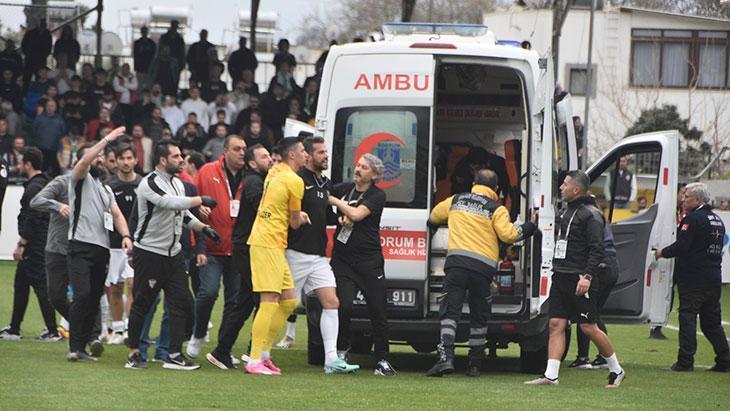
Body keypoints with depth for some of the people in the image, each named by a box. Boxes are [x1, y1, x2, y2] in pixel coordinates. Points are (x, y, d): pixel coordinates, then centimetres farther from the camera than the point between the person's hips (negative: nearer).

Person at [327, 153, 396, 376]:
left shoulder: (377, 195, -3)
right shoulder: (344, 188, 10)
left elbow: (357, 214, -15)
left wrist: (335, 201, -7)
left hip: (370, 262, -2)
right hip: (342, 260, 2)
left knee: (378, 311, 1)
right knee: (344, 306, -15)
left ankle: (382, 360, 8)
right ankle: (341, 351, 6)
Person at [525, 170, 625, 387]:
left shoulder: (590, 215, -10)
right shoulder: (565, 211, 17)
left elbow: (597, 249, -17)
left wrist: (588, 276, -25)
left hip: (580, 281, -8)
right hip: (560, 278, 8)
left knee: (589, 327, -4)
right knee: (556, 325, 0)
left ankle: (616, 371, 10)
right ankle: (550, 375, -4)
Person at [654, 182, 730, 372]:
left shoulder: (693, 219, -12)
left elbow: (681, 246, -18)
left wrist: (662, 253, 0)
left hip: (692, 280, -8)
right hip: (714, 279, 8)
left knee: (688, 318, -5)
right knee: (712, 322, 13)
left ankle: (685, 361, -7)